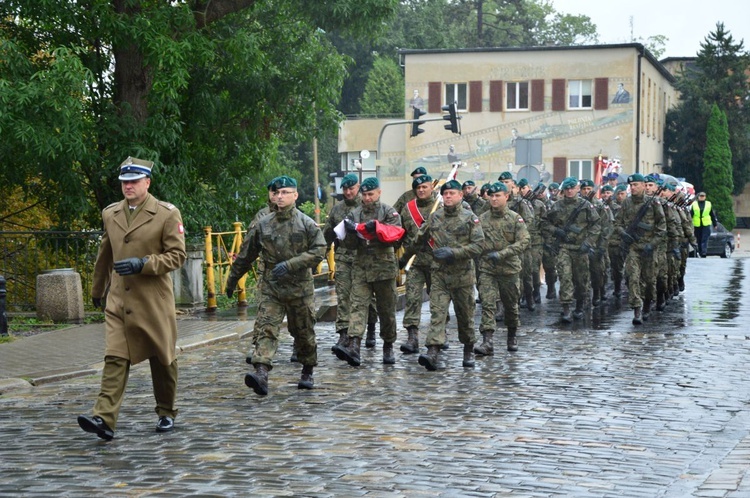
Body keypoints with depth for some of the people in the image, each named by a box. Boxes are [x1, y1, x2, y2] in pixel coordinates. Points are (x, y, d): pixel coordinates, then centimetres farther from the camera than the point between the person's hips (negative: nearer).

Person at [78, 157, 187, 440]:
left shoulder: (167, 214, -4)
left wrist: (143, 264, -20)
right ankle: (105, 420, -17)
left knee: (161, 358, 10)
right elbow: (104, 256, 21)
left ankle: (166, 413, 28)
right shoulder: (110, 214, 10)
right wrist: (97, 289, 29)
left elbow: (177, 255, -7)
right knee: (115, 358, -9)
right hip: (119, 300, 3)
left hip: (154, 300, -3)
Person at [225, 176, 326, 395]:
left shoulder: (307, 224, -2)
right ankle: (261, 373, -28)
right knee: (266, 328, -15)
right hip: (270, 287, 1)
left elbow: (319, 251, -11)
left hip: (299, 287, -1)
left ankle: (307, 373, 30)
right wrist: (232, 279, 18)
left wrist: (290, 264, -21)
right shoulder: (262, 225, 5)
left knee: (304, 332, 11)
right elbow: (246, 255, 13)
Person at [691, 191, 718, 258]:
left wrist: (715, 224, 15)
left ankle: (703, 254, -17)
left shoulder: (709, 204, 8)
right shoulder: (694, 204, 6)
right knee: (699, 240, 8)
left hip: (706, 225, -1)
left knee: (705, 240, -10)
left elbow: (713, 215, 14)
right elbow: (690, 215, 5)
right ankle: (700, 253, 20)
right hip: (697, 225, 1)